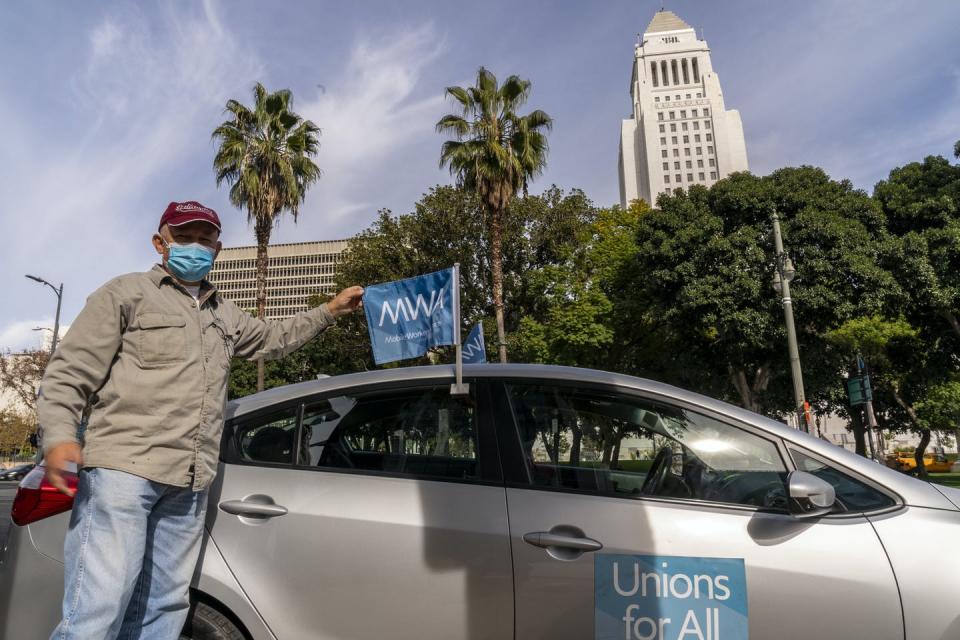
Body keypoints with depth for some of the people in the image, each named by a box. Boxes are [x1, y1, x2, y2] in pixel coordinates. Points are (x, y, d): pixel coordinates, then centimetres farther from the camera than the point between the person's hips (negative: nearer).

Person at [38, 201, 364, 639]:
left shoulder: (224, 315, 24)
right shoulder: (125, 293, 6)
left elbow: (273, 339, 38)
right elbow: (68, 374, 0)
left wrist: (330, 311, 34)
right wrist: (59, 436, -16)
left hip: (189, 484, 6)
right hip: (121, 469, -6)